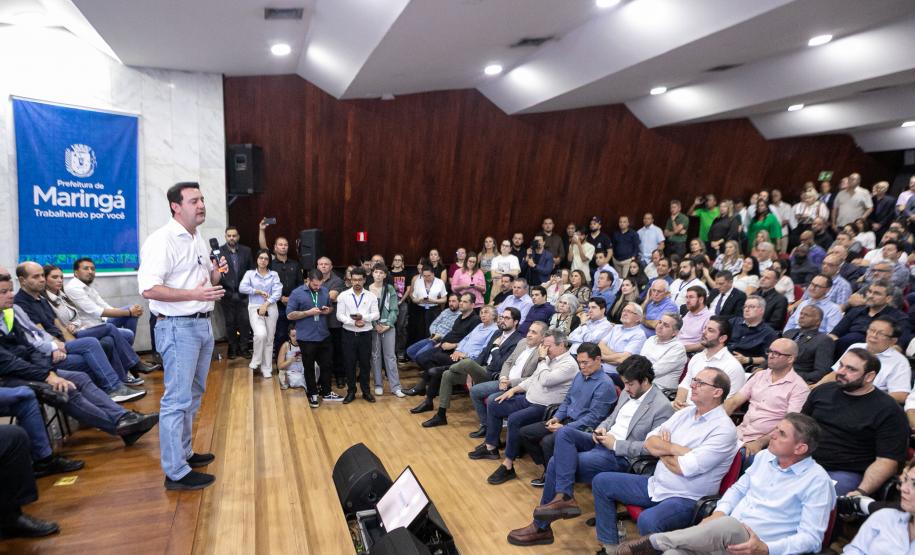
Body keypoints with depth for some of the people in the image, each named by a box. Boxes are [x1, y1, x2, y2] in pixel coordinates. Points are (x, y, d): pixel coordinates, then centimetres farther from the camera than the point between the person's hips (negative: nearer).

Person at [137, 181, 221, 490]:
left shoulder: (199, 241, 14)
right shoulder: (162, 240, -14)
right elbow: (149, 289, -22)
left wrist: (216, 273, 2)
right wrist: (194, 294, -27)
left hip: (203, 324, 9)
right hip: (178, 327, -9)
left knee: (193, 395, 18)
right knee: (178, 399, -4)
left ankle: (183, 453, 32)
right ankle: (176, 472, 6)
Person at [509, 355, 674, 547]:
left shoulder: (662, 407, -13)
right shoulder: (628, 393, 11)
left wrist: (615, 444, -18)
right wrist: (601, 428, 0)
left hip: (621, 456, -8)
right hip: (604, 441, 8)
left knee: (556, 464, -18)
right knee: (564, 432, -23)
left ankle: (541, 527, -2)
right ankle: (565, 497, -22)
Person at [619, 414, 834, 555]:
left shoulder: (816, 480, -6)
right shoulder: (765, 456, 13)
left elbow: (811, 538, -9)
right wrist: (718, 513, 1)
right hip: (725, 534, 5)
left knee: (728, 526, -40)